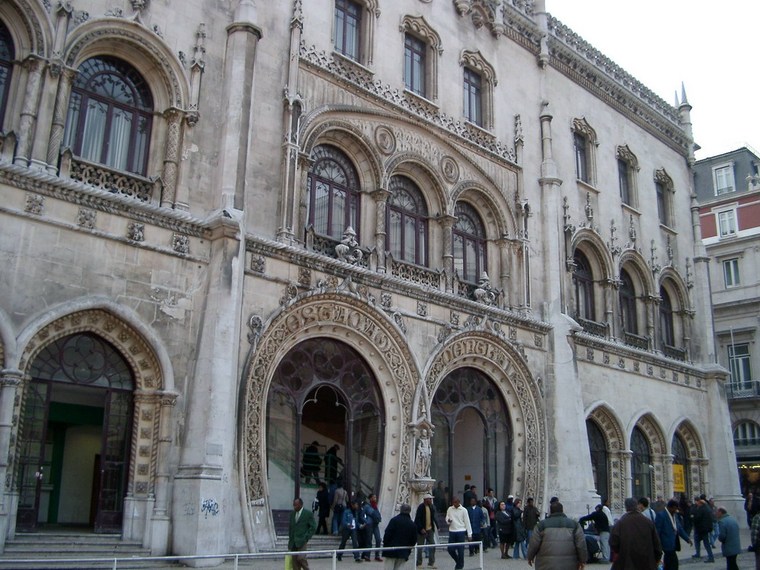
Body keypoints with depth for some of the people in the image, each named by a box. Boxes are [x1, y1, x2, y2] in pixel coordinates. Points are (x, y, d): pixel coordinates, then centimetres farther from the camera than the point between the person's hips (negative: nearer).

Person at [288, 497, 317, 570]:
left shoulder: (308, 513, -4)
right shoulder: (292, 513, 11)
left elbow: (313, 527, -4)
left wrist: (306, 537, -10)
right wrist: (290, 538, 12)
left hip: (302, 541, -5)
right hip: (293, 542, 5)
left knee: (301, 557, -16)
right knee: (294, 559, 3)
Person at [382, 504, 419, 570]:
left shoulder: (394, 520, -6)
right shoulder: (413, 524, 7)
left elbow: (387, 534, -10)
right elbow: (414, 540, 10)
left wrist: (385, 545, -1)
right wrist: (408, 550, 19)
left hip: (391, 551, -4)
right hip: (404, 552, 4)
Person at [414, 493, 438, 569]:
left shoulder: (431, 507, 5)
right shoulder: (421, 507, -15)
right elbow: (417, 519, -16)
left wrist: (436, 526, 4)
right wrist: (421, 529, -21)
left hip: (430, 529, 6)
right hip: (422, 530, -6)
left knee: (432, 545, 4)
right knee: (420, 547, 3)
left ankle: (431, 563, 12)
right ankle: (419, 564, 13)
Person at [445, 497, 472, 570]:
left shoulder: (463, 510, -4)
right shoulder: (450, 509, 6)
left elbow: (467, 522, -2)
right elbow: (447, 519, 14)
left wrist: (469, 534, -5)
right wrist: (448, 521, -12)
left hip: (461, 532, -3)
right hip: (452, 531, 4)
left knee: (460, 550, -2)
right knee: (450, 549, 1)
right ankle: (457, 561, 27)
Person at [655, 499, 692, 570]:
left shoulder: (675, 515, 10)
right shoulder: (661, 515, -16)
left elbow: (679, 528, 15)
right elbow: (657, 531, -15)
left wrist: (687, 539, 4)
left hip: (674, 544, 8)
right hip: (667, 544, -8)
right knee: (674, 562, -10)